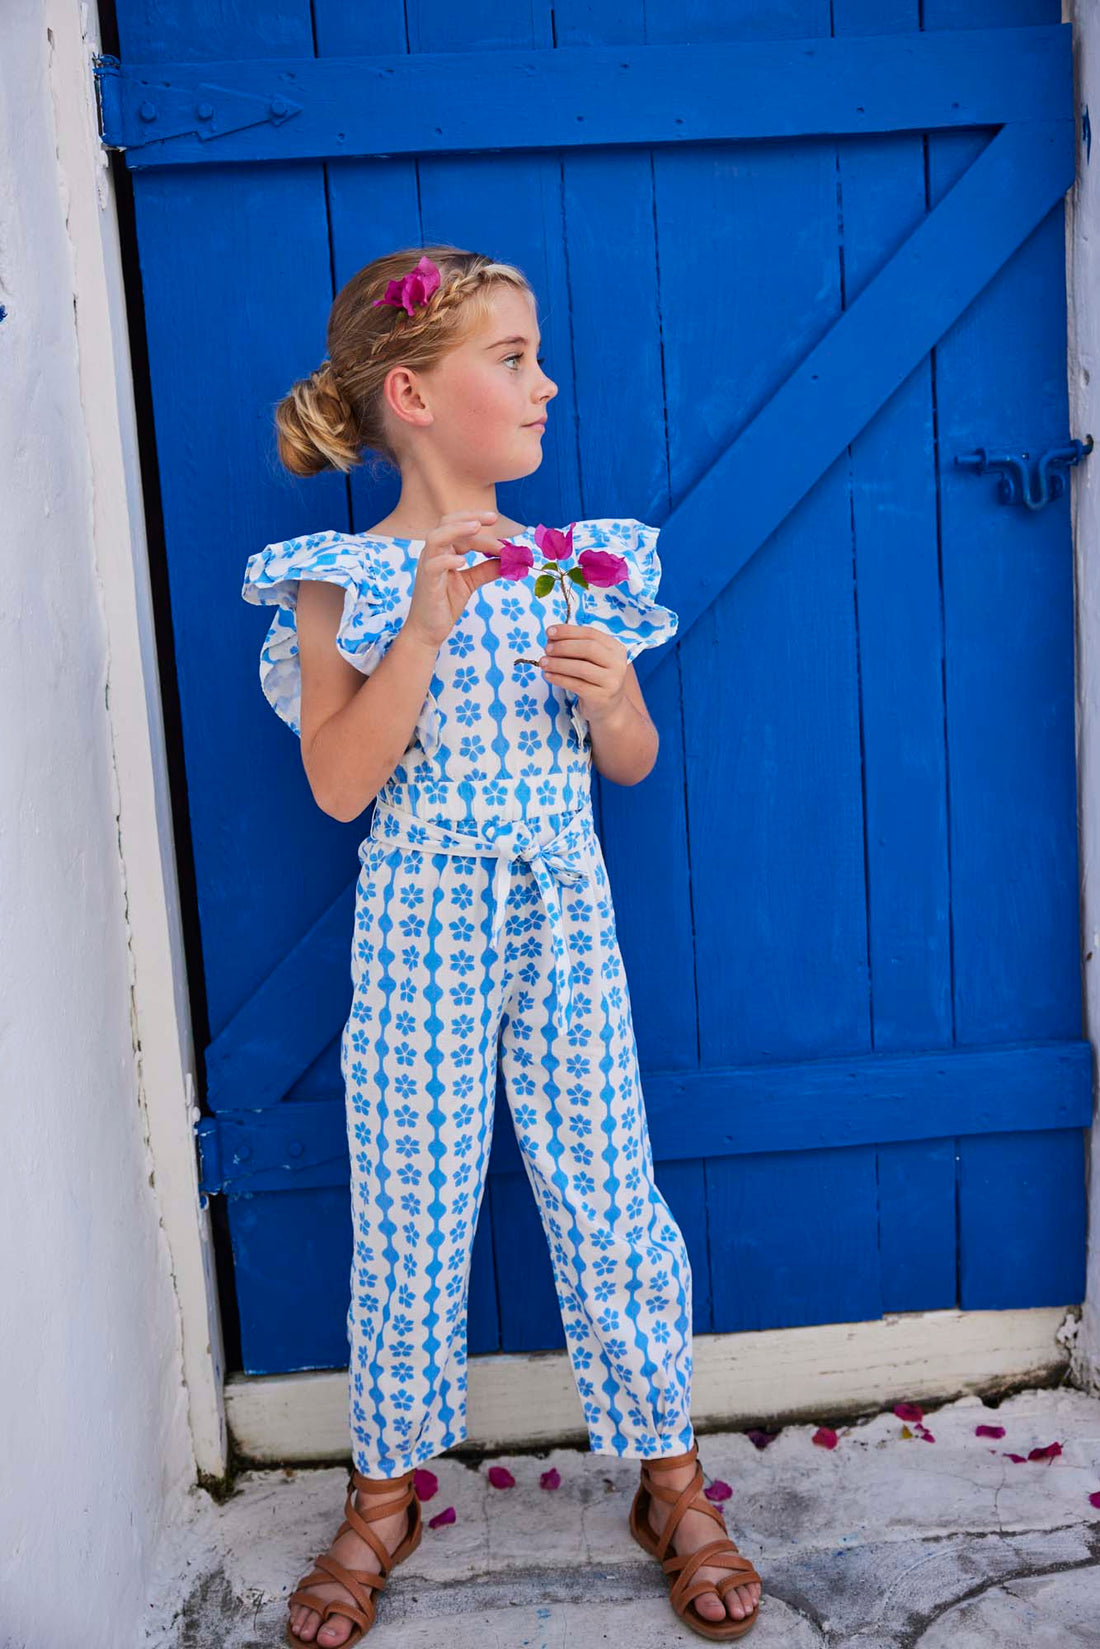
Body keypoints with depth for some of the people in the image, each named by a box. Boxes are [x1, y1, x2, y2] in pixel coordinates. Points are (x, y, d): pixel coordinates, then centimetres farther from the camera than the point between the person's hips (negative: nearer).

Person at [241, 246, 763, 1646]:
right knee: (411, 1217, 8)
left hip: (564, 923, 3)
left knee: (610, 1202, 8)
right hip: (418, 929, -2)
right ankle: (387, 1487, 30)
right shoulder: (342, 581, -5)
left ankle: (670, 1479, 27)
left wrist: (609, 699, -12)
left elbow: (632, 767, 9)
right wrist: (424, 629, -23)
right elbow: (338, 784, -16)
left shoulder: (573, 566, 4)